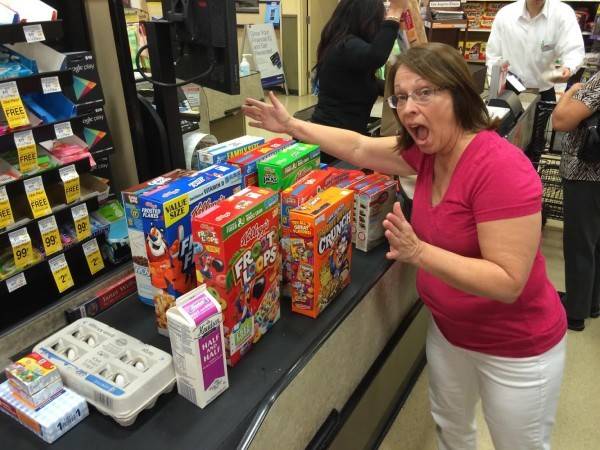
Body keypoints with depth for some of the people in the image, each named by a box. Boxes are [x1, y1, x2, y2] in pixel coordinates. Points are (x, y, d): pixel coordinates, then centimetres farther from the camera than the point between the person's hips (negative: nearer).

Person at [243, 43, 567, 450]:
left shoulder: (501, 168, -31)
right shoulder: (428, 151, -7)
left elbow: (508, 282, -32)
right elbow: (359, 148, 5)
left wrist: (418, 252, -41)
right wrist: (291, 125, 6)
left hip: (515, 347, -7)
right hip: (448, 329, 7)